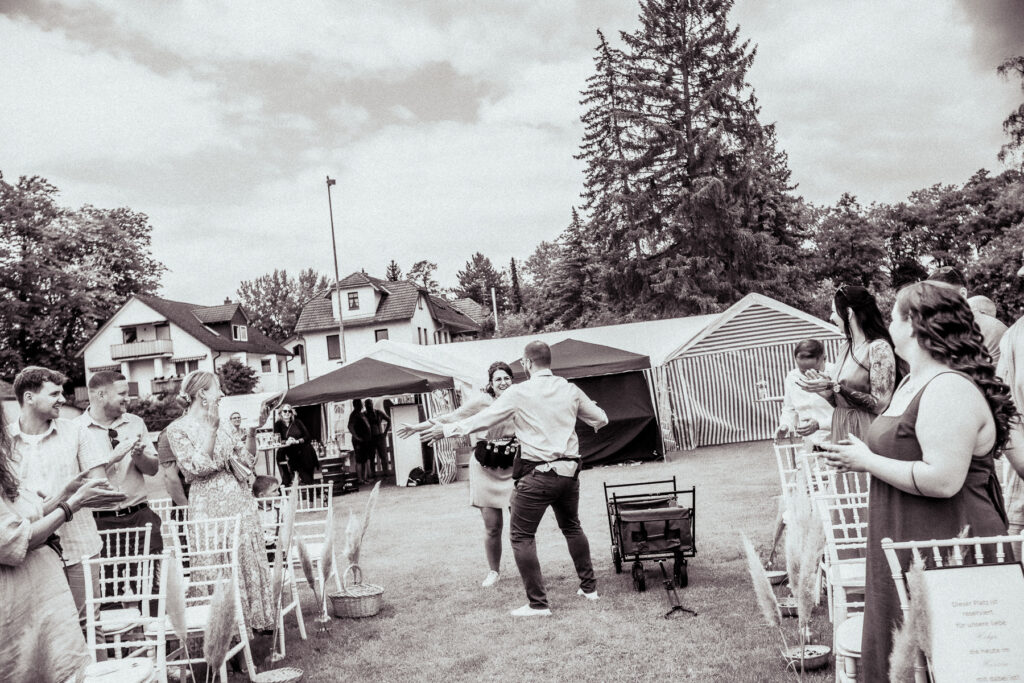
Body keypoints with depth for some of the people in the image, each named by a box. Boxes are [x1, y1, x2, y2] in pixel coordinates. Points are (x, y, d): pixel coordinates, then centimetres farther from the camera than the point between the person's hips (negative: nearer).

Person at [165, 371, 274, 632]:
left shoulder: (217, 424, 14)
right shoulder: (177, 429, -4)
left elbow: (247, 460, 15)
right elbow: (197, 468, -16)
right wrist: (211, 430, -18)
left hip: (240, 502, 6)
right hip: (210, 507, -6)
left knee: (250, 561, 9)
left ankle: (256, 618, 21)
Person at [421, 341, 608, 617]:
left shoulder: (519, 393, -7)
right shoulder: (570, 390, 5)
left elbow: (483, 419, -3)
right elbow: (601, 419, 16)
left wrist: (448, 429, 7)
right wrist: (595, 422, 40)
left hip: (537, 473, -6)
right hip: (569, 470, 6)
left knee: (521, 535, 3)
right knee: (572, 527, 24)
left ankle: (538, 603, 2)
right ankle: (589, 587, 30)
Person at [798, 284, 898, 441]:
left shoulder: (879, 348, -11)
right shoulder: (845, 348, 10)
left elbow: (880, 405, -16)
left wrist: (836, 387, -20)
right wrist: (820, 387, -5)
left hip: (865, 434, -6)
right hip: (841, 432, 6)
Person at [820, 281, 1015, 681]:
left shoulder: (950, 390, -20)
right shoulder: (913, 383, 12)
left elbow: (943, 479, -28)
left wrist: (867, 461, -19)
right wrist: (857, 454, 6)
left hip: (944, 554, -10)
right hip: (908, 544, 10)